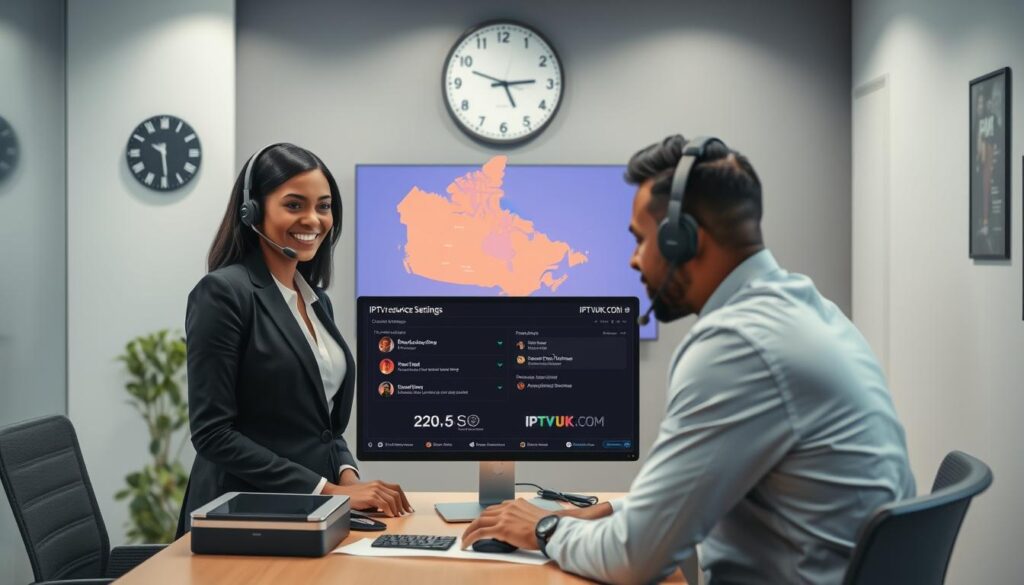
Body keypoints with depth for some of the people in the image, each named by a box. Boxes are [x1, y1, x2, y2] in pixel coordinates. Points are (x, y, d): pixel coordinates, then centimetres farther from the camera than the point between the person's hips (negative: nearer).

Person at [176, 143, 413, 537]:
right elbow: (213, 433, -15)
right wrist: (327, 490, -16)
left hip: (315, 513, 6)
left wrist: (348, 476, -1)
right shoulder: (222, 293, -10)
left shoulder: (317, 299, 11)